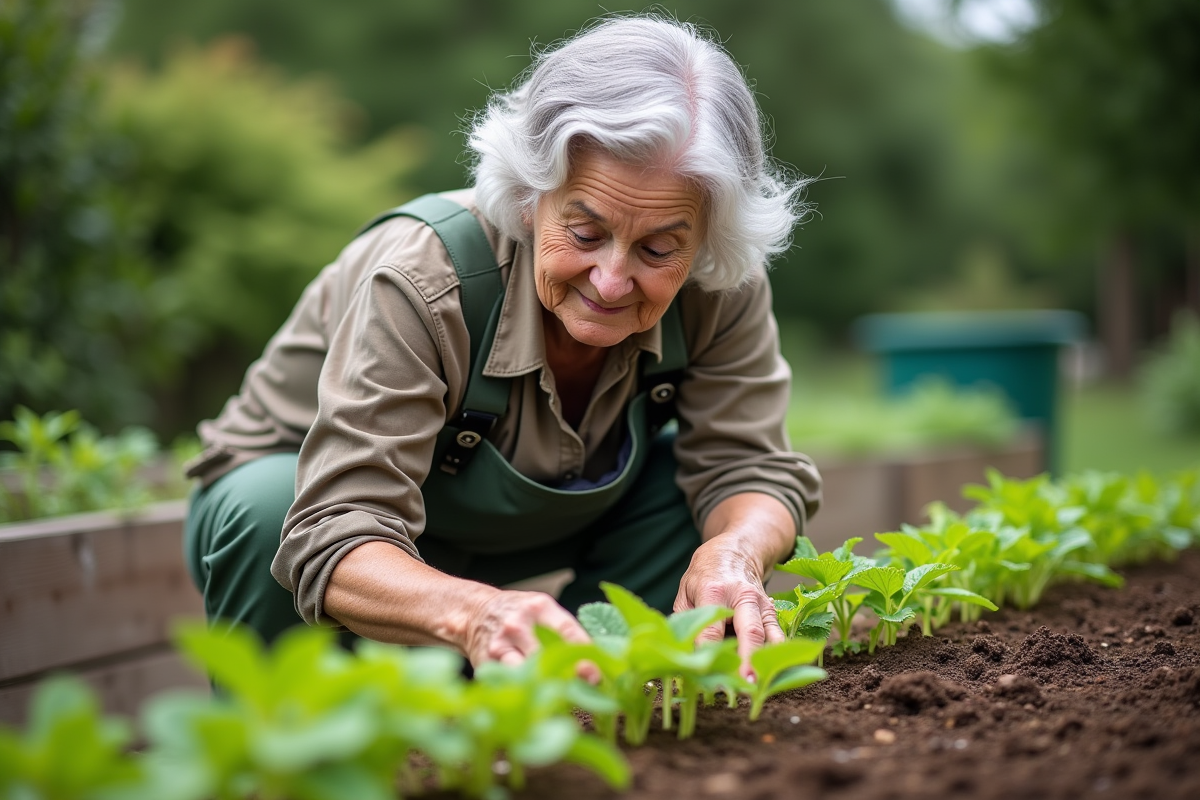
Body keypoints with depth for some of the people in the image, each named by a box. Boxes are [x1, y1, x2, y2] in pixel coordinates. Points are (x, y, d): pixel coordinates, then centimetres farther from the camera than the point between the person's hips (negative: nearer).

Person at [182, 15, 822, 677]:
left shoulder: (717, 293, -23)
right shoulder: (423, 282, -37)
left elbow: (751, 468, -20)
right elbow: (339, 540, -44)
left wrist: (732, 556, -45)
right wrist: (475, 612, -66)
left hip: (520, 527, 4)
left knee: (718, 506, -19)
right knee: (268, 516, -37)